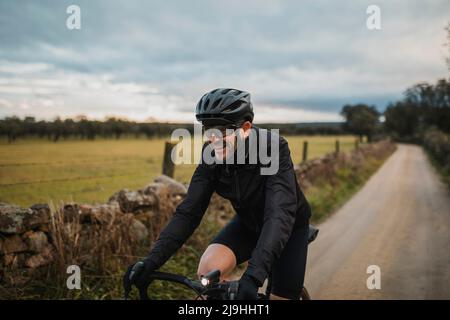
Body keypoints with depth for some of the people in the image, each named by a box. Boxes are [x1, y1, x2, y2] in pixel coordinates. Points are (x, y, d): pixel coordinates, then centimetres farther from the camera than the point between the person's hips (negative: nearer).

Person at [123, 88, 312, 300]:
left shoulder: (273, 149, -33)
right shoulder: (212, 159, -20)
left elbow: (281, 213, -43)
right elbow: (188, 212, -22)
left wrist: (254, 274, -56)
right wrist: (152, 261, -35)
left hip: (288, 226, -2)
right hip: (248, 223, 3)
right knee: (208, 267, -23)